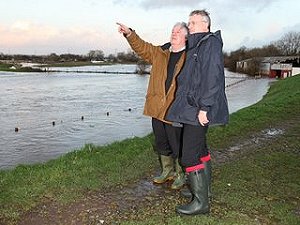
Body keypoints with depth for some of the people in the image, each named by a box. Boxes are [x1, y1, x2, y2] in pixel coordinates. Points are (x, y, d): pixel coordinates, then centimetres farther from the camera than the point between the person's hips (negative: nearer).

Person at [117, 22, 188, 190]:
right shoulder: (160, 53, 13)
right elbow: (142, 47, 10)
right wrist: (129, 34, -4)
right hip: (157, 108, 6)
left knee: (177, 145, 4)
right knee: (162, 143, 18)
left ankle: (181, 175, 26)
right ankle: (167, 171, 37)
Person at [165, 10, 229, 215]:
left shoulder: (211, 43, -10)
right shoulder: (196, 46, 19)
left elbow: (212, 78, -20)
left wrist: (204, 107, -24)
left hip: (198, 109, -10)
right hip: (192, 108, 10)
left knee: (189, 156, -9)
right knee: (200, 148, 19)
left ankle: (201, 202, 2)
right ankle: (204, 187, 34)